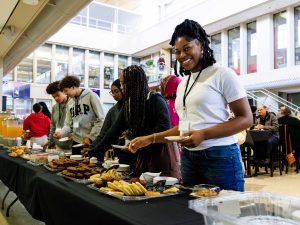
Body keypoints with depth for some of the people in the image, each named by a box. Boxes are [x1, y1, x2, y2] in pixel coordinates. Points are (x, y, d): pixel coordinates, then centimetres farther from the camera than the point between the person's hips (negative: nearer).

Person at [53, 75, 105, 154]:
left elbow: (101, 120, -10)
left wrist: (90, 137, -12)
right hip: (76, 143, 6)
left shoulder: (91, 96, -6)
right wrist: (61, 133, -7)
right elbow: (68, 124, 13)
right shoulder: (70, 103, 13)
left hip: (92, 142, -5)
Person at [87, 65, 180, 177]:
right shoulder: (128, 104, 8)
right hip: (143, 155, 6)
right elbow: (114, 130, 10)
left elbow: (164, 127, -21)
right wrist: (93, 152, 9)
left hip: (161, 154, -6)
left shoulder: (155, 100, -11)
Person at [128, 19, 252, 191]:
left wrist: (203, 134, -19)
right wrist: (150, 139, 10)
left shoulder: (222, 74, -5)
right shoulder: (183, 84, 15)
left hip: (220, 157, -6)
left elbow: (246, 118, -9)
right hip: (189, 158, 6)